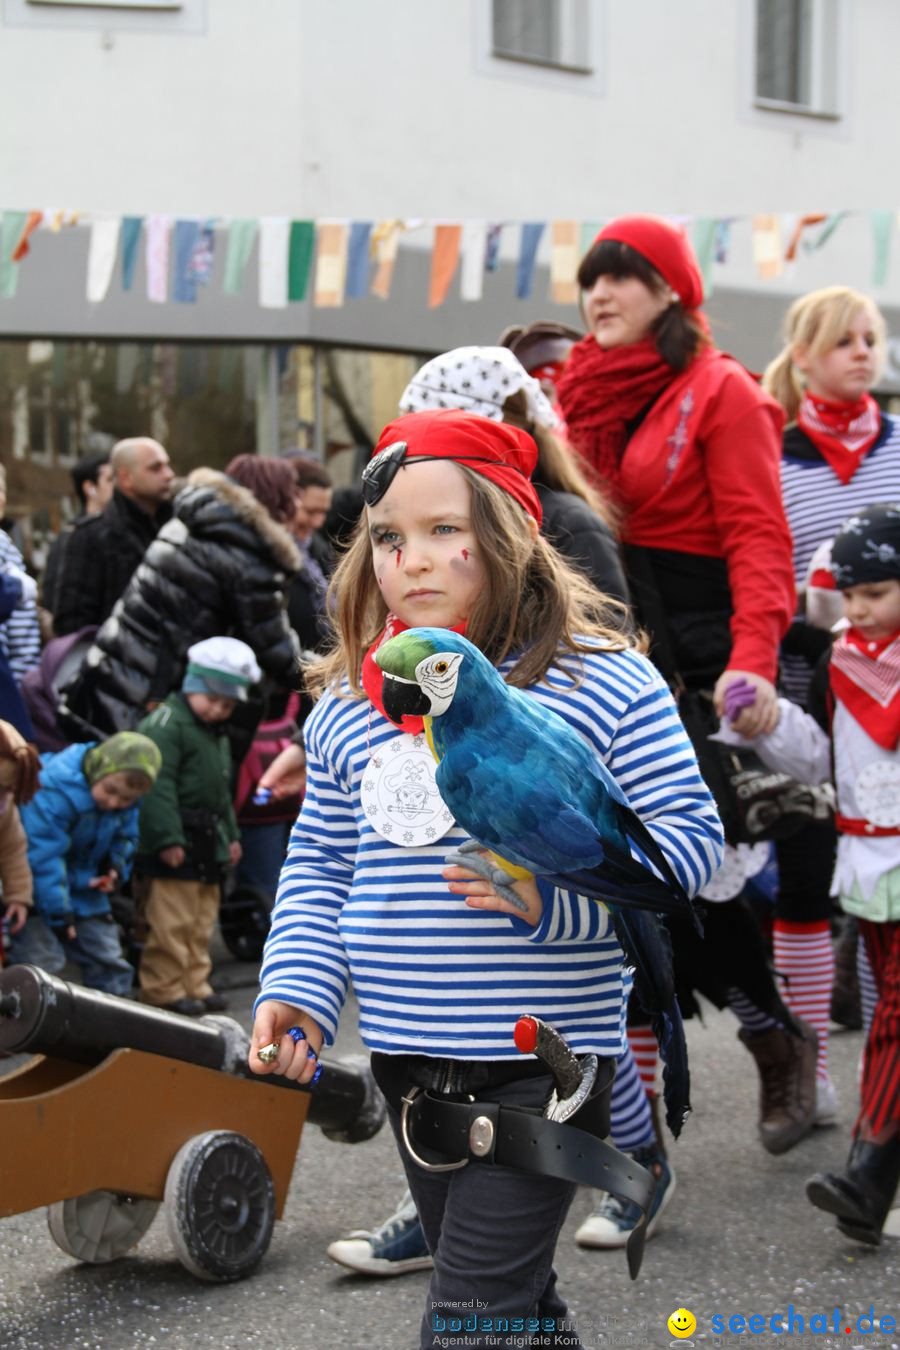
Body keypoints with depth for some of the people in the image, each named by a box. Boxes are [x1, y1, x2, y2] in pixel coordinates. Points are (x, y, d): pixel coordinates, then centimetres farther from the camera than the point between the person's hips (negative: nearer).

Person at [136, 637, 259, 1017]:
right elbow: (159, 786, -20)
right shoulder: (165, 724, -13)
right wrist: (167, 838, -25)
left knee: (202, 922, 14)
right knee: (171, 923, -8)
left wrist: (231, 835, 24)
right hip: (175, 845, -9)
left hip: (208, 842, 10)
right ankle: (164, 988, -3)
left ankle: (194, 983, 21)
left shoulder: (218, 736, 19)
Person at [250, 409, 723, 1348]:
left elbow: (688, 836, -9)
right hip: (408, 1061, 5)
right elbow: (319, 864, 13)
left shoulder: (603, 681, -7)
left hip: (543, 1062, -5)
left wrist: (554, 890, -23)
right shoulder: (346, 707, 7)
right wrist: (295, 987, -3)